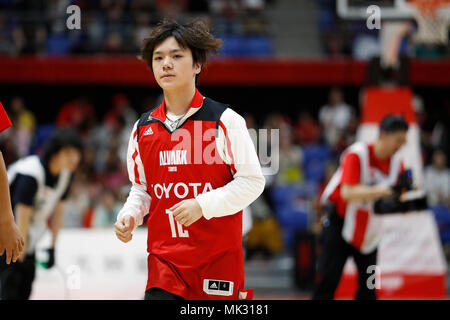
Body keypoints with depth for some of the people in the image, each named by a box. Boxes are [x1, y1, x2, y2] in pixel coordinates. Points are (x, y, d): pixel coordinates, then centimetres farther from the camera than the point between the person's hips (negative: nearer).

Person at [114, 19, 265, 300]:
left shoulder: (225, 121, -4)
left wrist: (202, 205, -16)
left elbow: (253, 181, -6)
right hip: (164, 261, 3)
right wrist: (129, 216, 0)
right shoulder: (143, 128, 10)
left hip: (219, 257, -3)